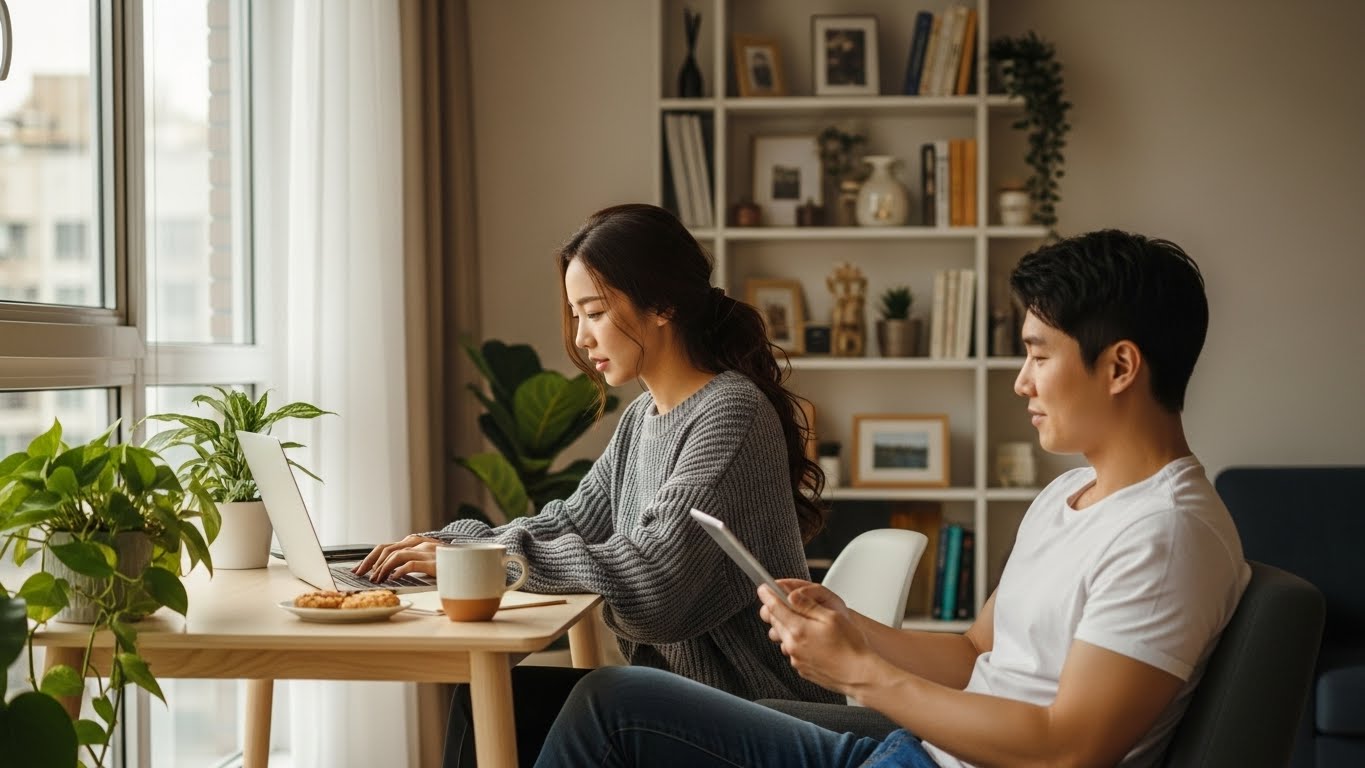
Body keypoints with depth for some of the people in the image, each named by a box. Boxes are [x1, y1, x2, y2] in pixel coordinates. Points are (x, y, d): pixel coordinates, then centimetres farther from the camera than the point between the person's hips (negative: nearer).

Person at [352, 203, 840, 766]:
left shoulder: (731, 413, -18)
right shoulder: (642, 419, 11)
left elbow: (649, 579, -25)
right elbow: (570, 524, 12)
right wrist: (449, 545, -5)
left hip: (748, 715, -7)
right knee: (486, 700, -5)